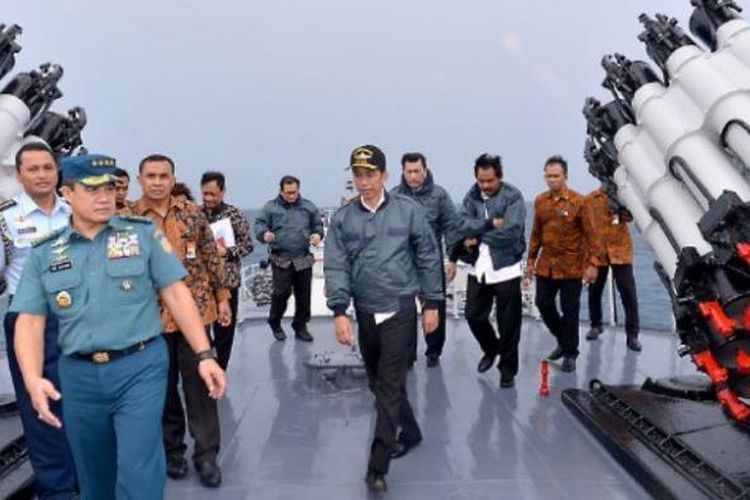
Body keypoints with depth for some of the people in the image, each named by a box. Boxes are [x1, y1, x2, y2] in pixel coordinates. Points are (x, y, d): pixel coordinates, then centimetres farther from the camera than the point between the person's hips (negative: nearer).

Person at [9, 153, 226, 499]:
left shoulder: (143, 234, 0)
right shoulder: (44, 253, 5)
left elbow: (176, 295, -2)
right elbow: (30, 321, 2)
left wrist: (204, 355, -8)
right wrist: (33, 379, -15)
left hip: (140, 367, -3)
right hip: (79, 376, 3)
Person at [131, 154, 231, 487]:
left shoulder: (192, 212, 2)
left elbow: (211, 257, 6)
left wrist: (222, 297, 4)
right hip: (151, 316, 0)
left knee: (200, 384, 5)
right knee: (164, 386, 12)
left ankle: (207, 454, 17)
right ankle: (172, 449, 29)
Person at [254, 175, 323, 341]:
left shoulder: (308, 206, 10)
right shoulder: (271, 207, 4)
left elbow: (318, 224, 18)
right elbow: (258, 224, 1)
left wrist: (317, 234, -5)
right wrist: (264, 233, -21)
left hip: (304, 259, 3)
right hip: (281, 259, -3)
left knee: (304, 295, 7)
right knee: (281, 292, -9)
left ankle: (300, 327, 22)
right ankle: (275, 323, 15)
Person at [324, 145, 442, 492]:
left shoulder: (408, 211, -4)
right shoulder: (342, 218, 1)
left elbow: (428, 259, 1)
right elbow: (335, 267, -4)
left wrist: (431, 304, 1)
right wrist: (339, 312, -13)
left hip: (400, 311, -3)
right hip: (365, 313, 4)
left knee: (389, 388, -5)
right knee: (378, 383, 17)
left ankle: (377, 466, 0)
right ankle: (410, 432, 40)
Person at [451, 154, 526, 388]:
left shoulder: (513, 197, -11)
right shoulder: (472, 196, 4)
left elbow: (510, 232, -23)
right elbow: (461, 225, -9)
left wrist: (477, 237, -13)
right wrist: (490, 223, -22)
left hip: (506, 269, -4)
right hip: (478, 268, 5)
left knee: (508, 323, 5)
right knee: (473, 315, 13)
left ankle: (508, 368, 22)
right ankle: (491, 349, 40)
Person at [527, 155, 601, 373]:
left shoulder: (578, 202, -10)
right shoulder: (540, 201, 4)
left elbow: (590, 235, -8)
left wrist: (592, 264, -12)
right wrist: (531, 259, 12)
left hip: (571, 266, -4)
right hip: (546, 265, 5)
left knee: (570, 309, 3)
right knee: (544, 304, 9)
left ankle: (570, 353, 18)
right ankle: (563, 340, 33)